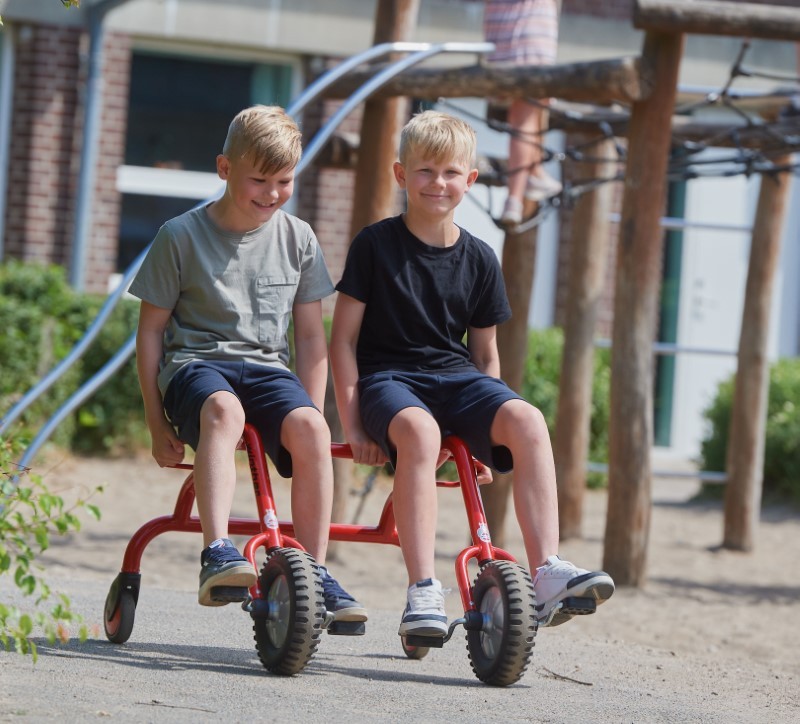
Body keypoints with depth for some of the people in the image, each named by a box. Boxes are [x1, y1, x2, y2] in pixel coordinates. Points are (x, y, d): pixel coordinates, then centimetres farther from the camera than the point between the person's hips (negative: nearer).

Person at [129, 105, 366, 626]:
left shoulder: (298, 239, 9)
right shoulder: (182, 236, 0)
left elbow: (310, 334, 13)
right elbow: (152, 329, 4)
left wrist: (310, 410, 2)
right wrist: (157, 422, 1)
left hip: (267, 367, 3)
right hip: (196, 362, -3)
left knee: (311, 429, -30)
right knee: (223, 410, -39)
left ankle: (315, 572, -23)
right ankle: (218, 554, -51)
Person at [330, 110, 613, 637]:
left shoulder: (479, 259, 10)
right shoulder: (375, 245, 0)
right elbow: (344, 338, 0)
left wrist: (489, 428, 5)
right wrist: (354, 424, -8)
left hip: (457, 377, 4)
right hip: (389, 376, -4)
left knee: (527, 420, -28)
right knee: (418, 430, -39)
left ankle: (547, 572, -35)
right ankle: (424, 590, -44)